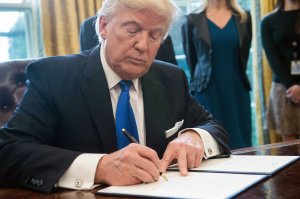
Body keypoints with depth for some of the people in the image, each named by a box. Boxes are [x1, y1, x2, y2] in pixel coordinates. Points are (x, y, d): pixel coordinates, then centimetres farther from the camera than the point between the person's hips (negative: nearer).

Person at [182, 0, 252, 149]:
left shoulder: (244, 18, 8)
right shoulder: (192, 20, 0)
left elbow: (243, 56, 11)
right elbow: (191, 60, 4)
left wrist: (236, 78, 6)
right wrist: (200, 82, 5)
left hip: (238, 91, 3)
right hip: (207, 92, -2)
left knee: (240, 143, 4)